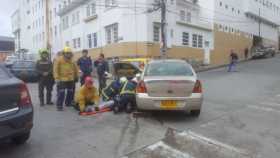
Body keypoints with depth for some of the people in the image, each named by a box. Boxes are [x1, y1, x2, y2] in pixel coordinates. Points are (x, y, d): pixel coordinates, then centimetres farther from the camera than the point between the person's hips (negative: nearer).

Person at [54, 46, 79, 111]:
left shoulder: (72, 61, 8)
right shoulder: (59, 60, -7)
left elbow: (75, 68, 19)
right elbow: (55, 70, -10)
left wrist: (76, 76, 18)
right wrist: (57, 78, -16)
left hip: (71, 80, 6)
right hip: (62, 80, -6)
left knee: (71, 92, 15)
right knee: (61, 93, -9)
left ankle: (68, 103, 32)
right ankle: (59, 106, 2)